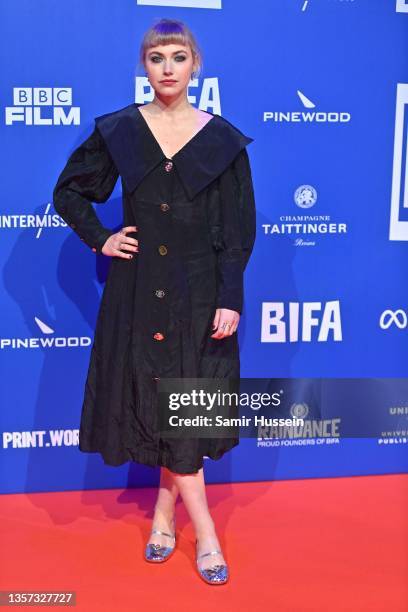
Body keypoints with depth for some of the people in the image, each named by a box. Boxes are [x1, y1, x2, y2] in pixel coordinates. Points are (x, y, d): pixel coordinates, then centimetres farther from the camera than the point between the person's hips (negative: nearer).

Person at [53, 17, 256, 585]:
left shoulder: (223, 138, -1)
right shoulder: (118, 130, 2)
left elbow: (239, 228, -3)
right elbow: (69, 191, 13)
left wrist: (230, 299, -9)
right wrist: (100, 240, 0)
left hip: (199, 289, -1)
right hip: (138, 287, 1)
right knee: (154, 397, 3)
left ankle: (166, 507, 27)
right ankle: (203, 528, 19)